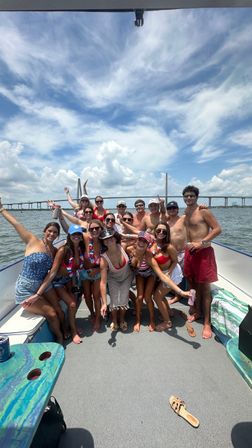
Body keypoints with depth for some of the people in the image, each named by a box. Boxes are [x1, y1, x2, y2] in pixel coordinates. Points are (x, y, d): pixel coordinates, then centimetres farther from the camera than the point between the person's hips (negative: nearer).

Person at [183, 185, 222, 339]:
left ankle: (207, 323, 16)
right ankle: (197, 312, 37)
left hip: (203, 252, -7)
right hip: (190, 252, 7)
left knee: (205, 287, 2)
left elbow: (218, 229, -13)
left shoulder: (203, 211, -10)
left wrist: (201, 243, -19)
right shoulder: (186, 212, 11)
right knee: (193, 284, 17)